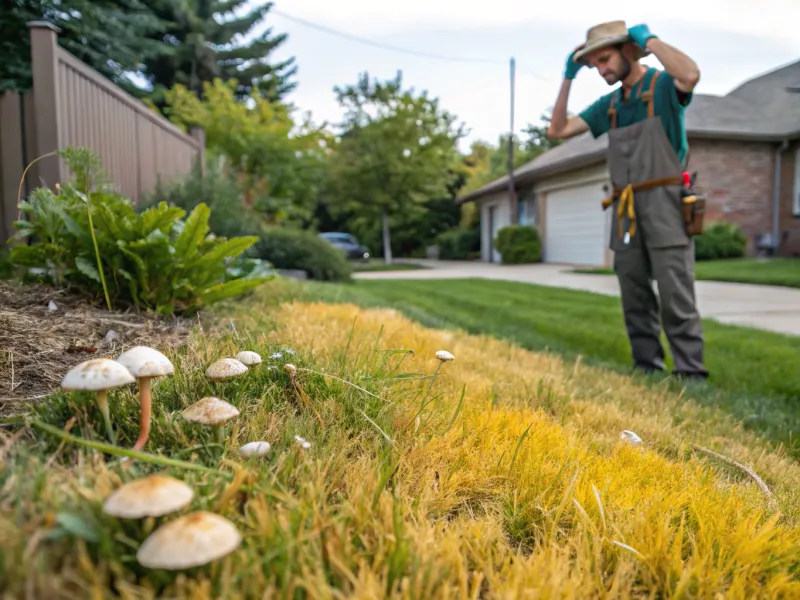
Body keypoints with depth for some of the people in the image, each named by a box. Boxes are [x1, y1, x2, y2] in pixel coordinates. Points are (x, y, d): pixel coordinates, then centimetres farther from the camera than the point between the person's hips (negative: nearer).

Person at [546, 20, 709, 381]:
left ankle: (691, 373, -2)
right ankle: (647, 369, 14)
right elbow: (557, 131, 12)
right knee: (635, 298, 6)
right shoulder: (609, 104, 16)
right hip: (626, 212, 6)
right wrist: (569, 76, 8)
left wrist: (650, 39, -12)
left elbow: (691, 75, -26)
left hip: (664, 205, -6)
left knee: (675, 296, -8)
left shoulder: (664, 84, -1)